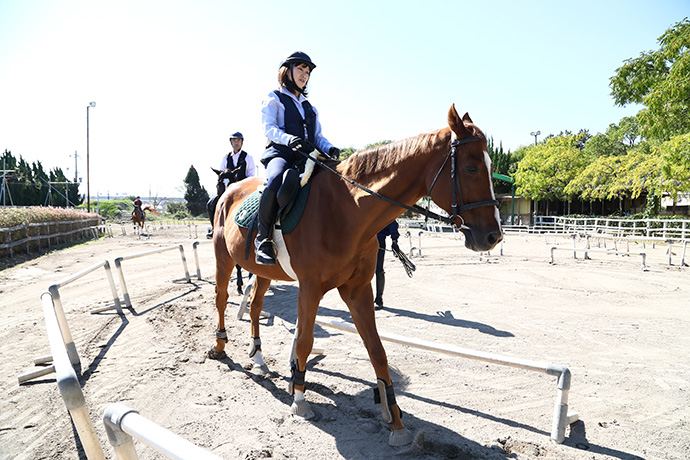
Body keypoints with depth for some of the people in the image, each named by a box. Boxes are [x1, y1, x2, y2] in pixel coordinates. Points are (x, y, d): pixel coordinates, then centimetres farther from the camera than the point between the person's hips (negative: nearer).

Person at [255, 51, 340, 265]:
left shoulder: (310, 107, 30)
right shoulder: (274, 99, 13)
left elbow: (318, 136, 21)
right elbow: (269, 127, -3)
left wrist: (330, 148, -3)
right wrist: (288, 139, -24)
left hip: (306, 157, 6)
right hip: (280, 154, -6)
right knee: (276, 182, -40)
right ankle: (263, 238, -27)